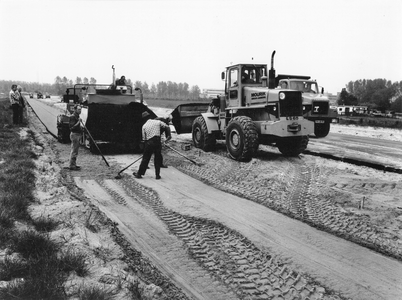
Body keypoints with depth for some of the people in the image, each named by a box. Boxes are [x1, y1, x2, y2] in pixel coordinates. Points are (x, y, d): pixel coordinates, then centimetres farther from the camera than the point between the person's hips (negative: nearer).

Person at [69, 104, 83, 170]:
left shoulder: (77, 116, 15)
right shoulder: (72, 117, -16)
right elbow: (72, 127, -23)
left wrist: (80, 127, 13)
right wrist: (78, 122, -25)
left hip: (77, 134, 10)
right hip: (74, 134, -10)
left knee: (75, 150, 15)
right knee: (74, 151, -6)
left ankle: (74, 164, 22)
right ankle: (72, 166, -2)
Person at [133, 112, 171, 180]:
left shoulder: (144, 126, 6)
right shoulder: (157, 122, 5)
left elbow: (144, 138, 8)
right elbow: (167, 127, 2)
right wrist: (168, 135, 5)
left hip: (149, 143, 0)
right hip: (157, 142, 0)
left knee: (145, 159, 9)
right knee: (158, 159, 11)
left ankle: (139, 174, 17)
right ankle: (157, 175, 13)